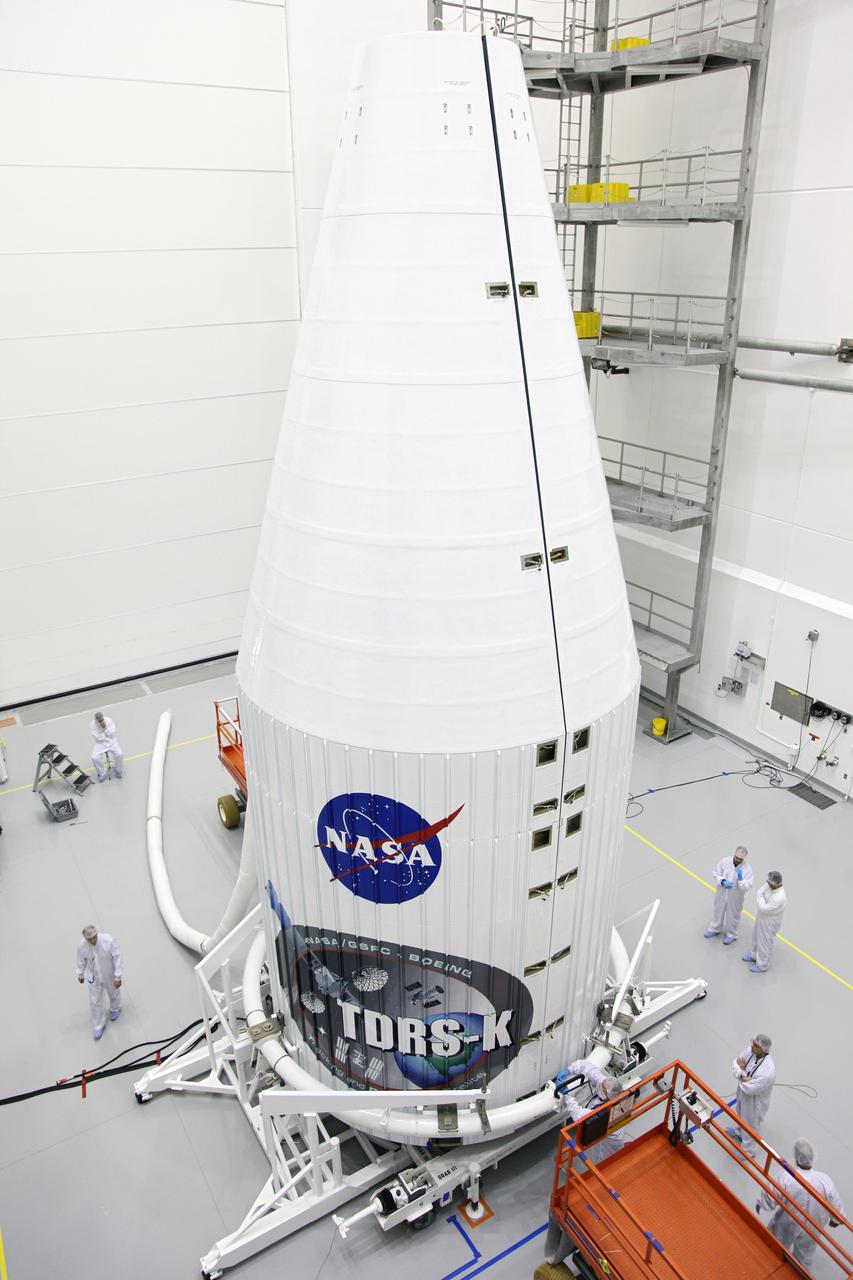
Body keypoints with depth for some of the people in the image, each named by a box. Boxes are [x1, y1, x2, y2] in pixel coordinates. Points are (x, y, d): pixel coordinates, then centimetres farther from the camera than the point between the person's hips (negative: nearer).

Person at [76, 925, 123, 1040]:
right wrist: (80, 975, 12)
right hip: (93, 977, 1)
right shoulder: (81, 946, -26)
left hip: (110, 975, -1)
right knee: (95, 1001, 11)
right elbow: (81, 962, -4)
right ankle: (98, 1025, 35)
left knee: (114, 994, 26)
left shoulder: (109, 940, -34)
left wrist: (118, 977, -20)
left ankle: (115, 1008, 59)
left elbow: (117, 958, -24)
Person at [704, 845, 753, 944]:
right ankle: (715, 929, 50)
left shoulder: (747, 869, -23)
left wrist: (740, 878, -37)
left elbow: (747, 887, -22)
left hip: (735, 897, -2)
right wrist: (723, 881, -24)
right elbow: (716, 873, -7)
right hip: (722, 893, 2)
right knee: (718, 911, 24)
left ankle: (731, 934, 46)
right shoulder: (725, 861, -18)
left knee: (733, 915, 19)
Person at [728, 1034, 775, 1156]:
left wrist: (742, 1070, -21)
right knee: (741, 1115, 34)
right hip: (742, 1094, 6)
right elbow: (736, 1063, -12)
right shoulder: (751, 1051, -23)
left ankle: (748, 1151, 48)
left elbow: (749, 1089, -32)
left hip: (755, 1101, -6)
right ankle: (739, 1132, 64)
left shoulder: (767, 1072, -42)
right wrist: (742, 1076, -31)